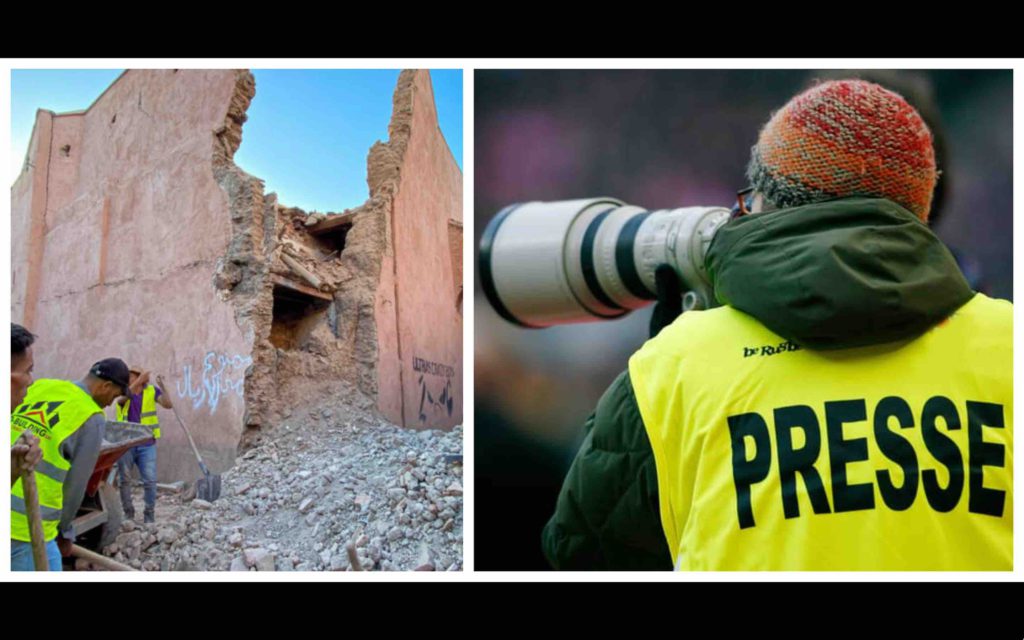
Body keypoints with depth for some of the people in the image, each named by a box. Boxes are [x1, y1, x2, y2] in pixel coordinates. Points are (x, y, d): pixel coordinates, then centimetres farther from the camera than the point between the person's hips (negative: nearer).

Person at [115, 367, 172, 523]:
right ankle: (128, 513, 21)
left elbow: (168, 404, -10)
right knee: (124, 480, 8)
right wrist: (139, 381, -29)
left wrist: (162, 386, -25)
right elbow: (121, 399, -23)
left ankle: (149, 514, 7)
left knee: (150, 480, -4)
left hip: (146, 444, -1)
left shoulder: (151, 391, 1)